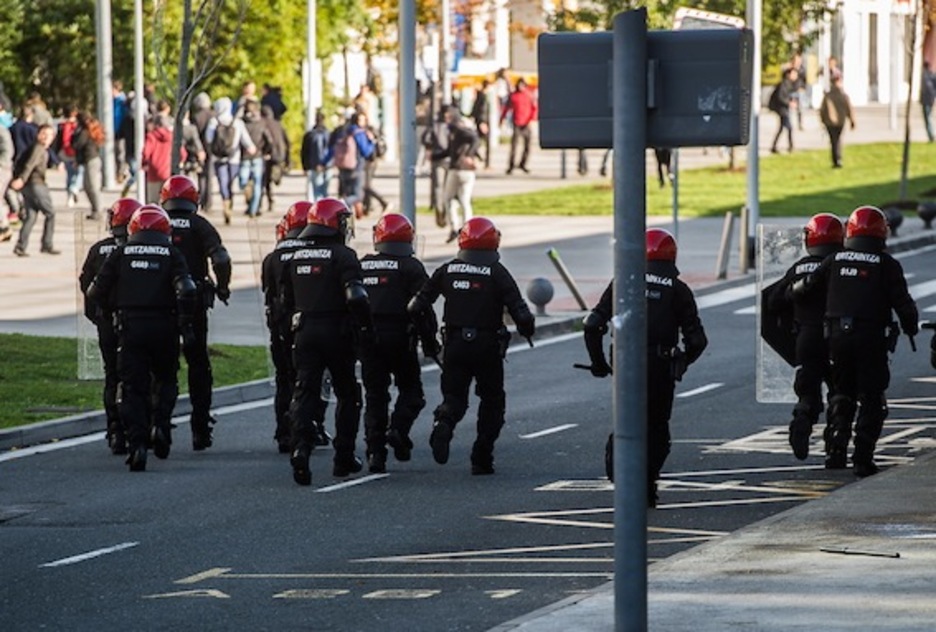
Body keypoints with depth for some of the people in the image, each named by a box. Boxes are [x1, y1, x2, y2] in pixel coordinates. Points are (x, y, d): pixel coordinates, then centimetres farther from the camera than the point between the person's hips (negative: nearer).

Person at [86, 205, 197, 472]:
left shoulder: (120, 254, 5)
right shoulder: (172, 255, 3)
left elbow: (96, 292, 4)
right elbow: (186, 290, -12)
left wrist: (113, 306, 22)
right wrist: (185, 321, -2)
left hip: (130, 327, 0)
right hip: (163, 327, 0)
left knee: (133, 387, 3)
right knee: (165, 379, 20)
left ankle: (137, 443, -12)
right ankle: (160, 425, -2)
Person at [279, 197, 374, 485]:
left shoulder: (295, 256, 9)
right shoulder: (342, 256, -9)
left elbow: (286, 301, 15)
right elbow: (356, 297, -19)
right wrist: (366, 327, -9)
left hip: (304, 331, 4)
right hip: (336, 332, -4)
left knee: (304, 393, 1)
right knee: (347, 394, 12)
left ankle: (301, 449, -20)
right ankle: (344, 457, 14)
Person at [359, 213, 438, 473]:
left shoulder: (362, 266, 8)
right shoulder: (411, 267, -5)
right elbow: (423, 308, -8)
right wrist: (430, 343, -1)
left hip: (367, 337, 3)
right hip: (400, 337, -3)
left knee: (374, 395, 8)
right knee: (410, 389, 11)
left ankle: (375, 450, 1)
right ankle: (398, 429, -13)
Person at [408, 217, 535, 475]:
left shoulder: (446, 271, 3)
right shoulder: (497, 273, -6)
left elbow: (419, 302, 2)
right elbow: (518, 308, -11)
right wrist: (527, 328, 6)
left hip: (454, 344, 2)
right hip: (487, 345, -2)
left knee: (454, 396, 10)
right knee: (492, 401, 12)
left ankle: (443, 423, -25)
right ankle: (482, 458, 7)